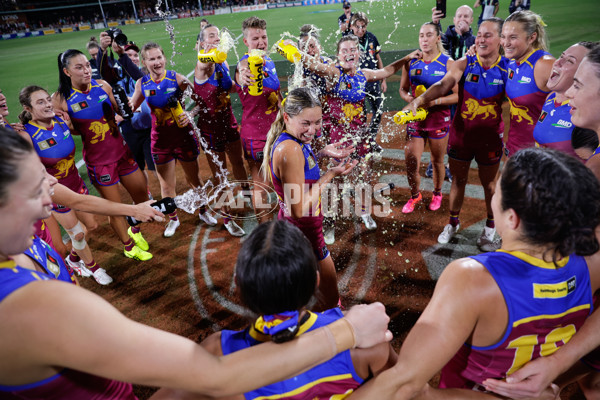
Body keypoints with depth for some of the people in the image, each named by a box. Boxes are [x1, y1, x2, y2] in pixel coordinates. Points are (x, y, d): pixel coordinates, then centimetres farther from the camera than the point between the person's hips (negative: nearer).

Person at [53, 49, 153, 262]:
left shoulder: (102, 85, -2)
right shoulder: (60, 99, -11)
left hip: (121, 151, 4)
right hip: (98, 160, -4)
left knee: (142, 195, 14)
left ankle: (135, 230, 43)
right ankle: (129, 246, 32)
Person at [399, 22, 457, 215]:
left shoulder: (448, 63, -6)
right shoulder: (411, 62, 2)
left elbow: (458, 95, -8)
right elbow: (403, 89, 12)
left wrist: (436, 101, -23)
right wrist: (409, 99, -10)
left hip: (439, 119, -2)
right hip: (415, 118, 2)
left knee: (437, 161, 13)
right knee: (411, 163, -1)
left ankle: (437, 194, 40)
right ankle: (415, 196, 26)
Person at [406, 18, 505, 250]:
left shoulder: (507, 69, -7)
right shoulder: (464, 64, -8)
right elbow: (443, 86, -23)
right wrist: (418, 101, -41)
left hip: (490, 137, 0)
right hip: (461, 133, 1)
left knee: (489, 183, 13)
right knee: (458, 179, 13)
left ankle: (490, 228, 33)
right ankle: (453, 223, 33)